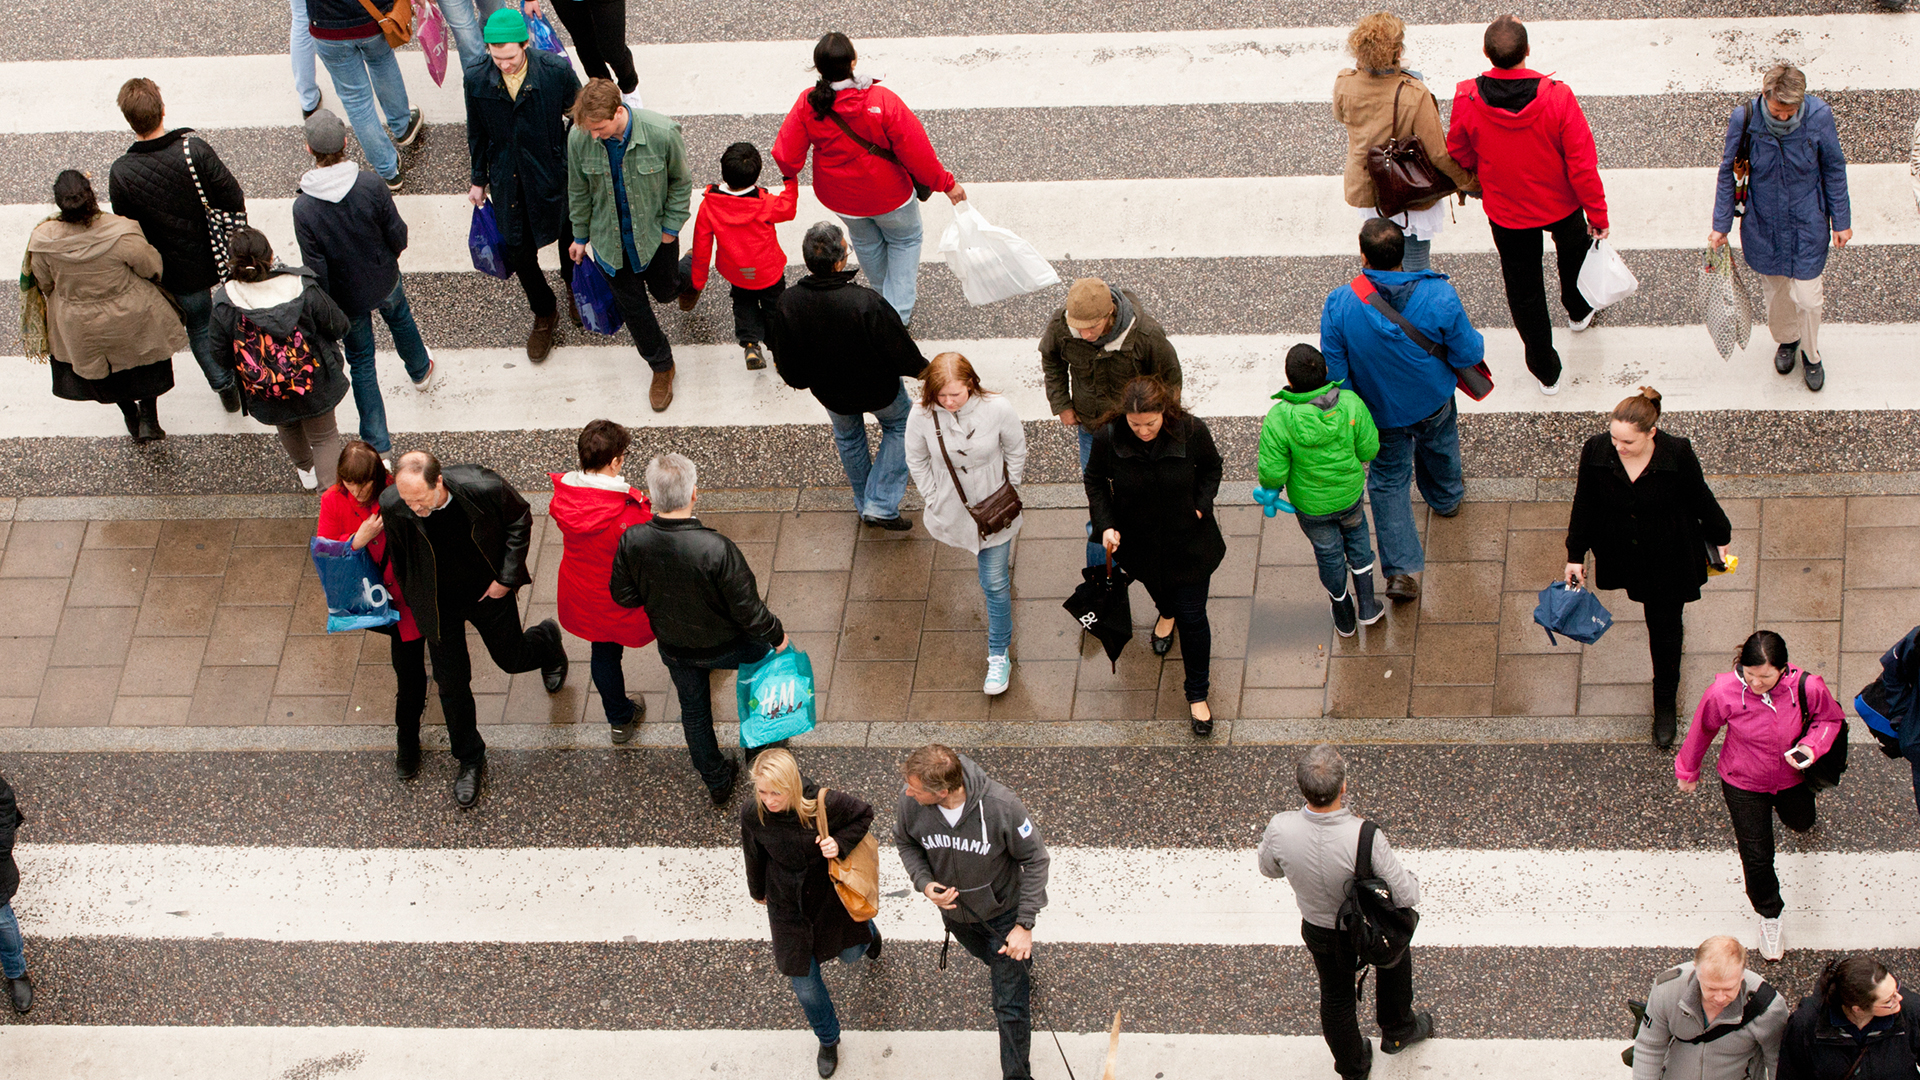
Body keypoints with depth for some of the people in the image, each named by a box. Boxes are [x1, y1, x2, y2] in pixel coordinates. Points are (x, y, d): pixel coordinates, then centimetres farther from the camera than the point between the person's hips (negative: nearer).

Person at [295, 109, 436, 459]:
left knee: (361, 362, 18)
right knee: (399, 319, 35)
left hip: (347, 296, -2)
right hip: (385, 282, 2)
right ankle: (419, 370, 66)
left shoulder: (303, 207, -30)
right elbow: (397, 237, -13)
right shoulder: (370, 187, -27)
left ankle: (378, 444, 25)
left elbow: (316, 271, -21)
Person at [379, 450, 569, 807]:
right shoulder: (393, 506, -29)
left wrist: (506, 577, -13)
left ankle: (547, 641, 59)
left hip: (489, 591, -1)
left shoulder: (483, 487, -35)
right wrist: (412, 600, 4)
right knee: (452, 683, 8)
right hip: (438, 603, 1)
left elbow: (520, 520, -12)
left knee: (512, 659, 21)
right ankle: (470, 761, 32)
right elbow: (398, 555, -6)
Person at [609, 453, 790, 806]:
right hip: (724, 647, -3)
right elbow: (748, 612, -27)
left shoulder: (632, 542, -29)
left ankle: (717, 783, 49)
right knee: (766, 647, 31)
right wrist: (776, 635, -7)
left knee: (693, 709, 29)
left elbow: (624, 597, -10)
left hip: (673, 647, 3)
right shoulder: (716, 549, -40)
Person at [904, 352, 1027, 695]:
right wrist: (933, 499, -3)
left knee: (995, 584, 4)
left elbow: (1016, 452, -7)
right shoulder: (922, 417, -22)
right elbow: (917, 461, -3)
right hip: (951, 510, 2)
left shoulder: (998, 409, -26)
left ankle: (999, 654, 20)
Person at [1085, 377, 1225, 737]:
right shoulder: (1109, 437, -26)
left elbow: (1211, 468, -4)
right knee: (1157, 586, 33)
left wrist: (1200, 505, -15)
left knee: (1193, 617, 4)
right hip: (1139, 542, 2)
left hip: (1188, 542, -2)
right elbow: (1096, 479, -6)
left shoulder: (1191, 431, -26)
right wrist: (1105, 524, -16)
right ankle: (1166, 613, 72)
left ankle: (1197, 694, 24)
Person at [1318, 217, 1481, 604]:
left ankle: (1401, 569, 15)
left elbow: (1335, 373, -18)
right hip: (1434, 400, 1)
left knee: (1388, 479, 20)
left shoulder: (1339, 305, -30)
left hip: (1381, 410, -1)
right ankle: (1446, 497, 65)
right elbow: (1467, 354, -16)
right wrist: (1477, 344, 9)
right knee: (1439, 448, 34)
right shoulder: (1440, 296, -30)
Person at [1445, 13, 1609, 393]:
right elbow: (1582, 165, -22)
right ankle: (1579, 311, 62)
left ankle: (1545, 369, 33)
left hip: (1506, 212, 0)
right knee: (1574, 247, 34)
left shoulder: (1467, 101, -27)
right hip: (1561, 204, 0)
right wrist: (1598, 215, -8)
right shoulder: (1557, 97, -31)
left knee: (1523, 288, 21)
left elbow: (1460, 156, -7)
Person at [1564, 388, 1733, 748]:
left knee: (1665, 630, 8)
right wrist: (1576, 555, 2)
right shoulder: (1596, 451, -22)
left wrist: (1720, 537, 8)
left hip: (1669, 557, -2)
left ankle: (1666, 703, 28)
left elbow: (1700, 498, -7)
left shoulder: (1677, 455, -27)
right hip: (1623, 554, 2)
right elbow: (1584, 504, -6)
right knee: (1659, 620, 26)